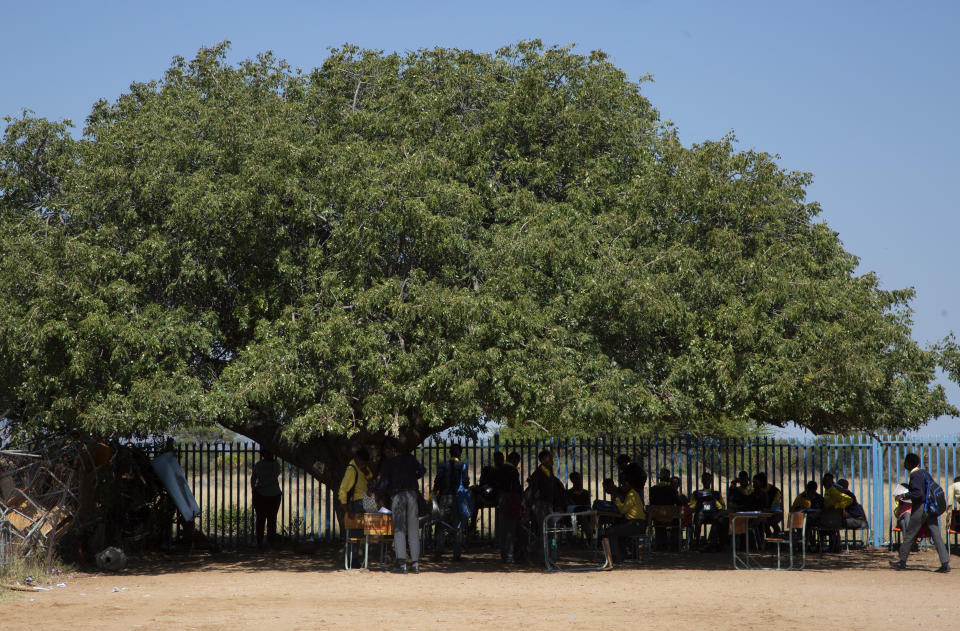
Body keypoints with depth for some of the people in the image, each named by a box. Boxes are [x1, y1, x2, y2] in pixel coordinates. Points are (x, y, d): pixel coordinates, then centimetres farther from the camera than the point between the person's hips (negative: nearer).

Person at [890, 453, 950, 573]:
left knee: (909, 535, 6)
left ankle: (902, 562, 15)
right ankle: (945, 563, -6)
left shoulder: (915, 476, -13)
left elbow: (918, 494, -23)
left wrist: (905, 495, -8)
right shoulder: (925, 473, 12)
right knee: (936, 535, 2)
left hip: (920, 509, -8)